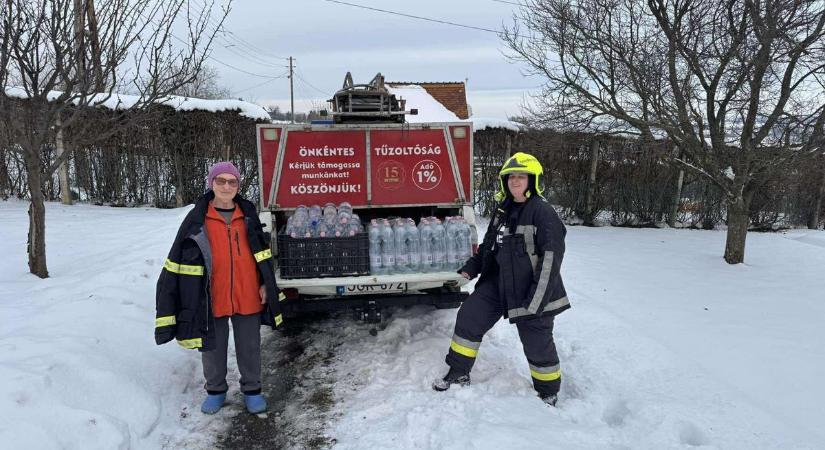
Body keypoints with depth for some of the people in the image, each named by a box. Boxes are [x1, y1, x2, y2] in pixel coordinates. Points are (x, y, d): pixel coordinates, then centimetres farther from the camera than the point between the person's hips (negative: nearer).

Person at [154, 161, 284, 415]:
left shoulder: (248, 215, 3)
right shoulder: (197, 219, -5)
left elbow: (261, 254, 10)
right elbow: (177, 262, -3)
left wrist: (265, 284, 6)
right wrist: (168, 309, -5)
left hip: (248, 296, 2)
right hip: (212, 299, -1)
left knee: (249, 347, 12)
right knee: (213, 348, 13)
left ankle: (252, 390, 31)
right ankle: (215, 391, 34)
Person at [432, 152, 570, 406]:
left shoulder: (543, 212, -14)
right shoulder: (503, 211, 9)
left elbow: (551, 257, -19)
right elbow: (488, 245, 20)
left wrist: (537, 299, -23)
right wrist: (469, 270, 10)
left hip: (530, 290, -7)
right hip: (498, 282, 7)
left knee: (538, 343, 4)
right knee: (468, 318, 4)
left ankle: (549, 395, 27)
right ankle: (459, 375, 19)